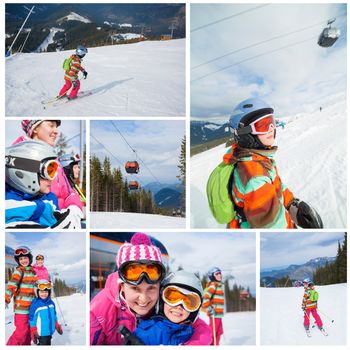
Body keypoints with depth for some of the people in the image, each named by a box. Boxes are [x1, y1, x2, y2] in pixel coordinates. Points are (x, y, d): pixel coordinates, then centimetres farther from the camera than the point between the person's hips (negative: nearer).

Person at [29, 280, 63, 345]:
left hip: (50, 331, 7)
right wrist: (33, 333, -11)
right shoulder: (35, 304, -15)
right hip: (41, 332, -7)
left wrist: (57, 326, 19)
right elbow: (32, 319, -11)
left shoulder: (51, 303, 5)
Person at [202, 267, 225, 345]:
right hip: (214, 313, -9)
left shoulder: (220, 285, 16)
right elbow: (205, 297, -20)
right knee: (213, 332, -5)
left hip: (219, 313, 9)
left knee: (219, 332, 15)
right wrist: (209, 308, -22)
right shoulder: (213, 285, -12)